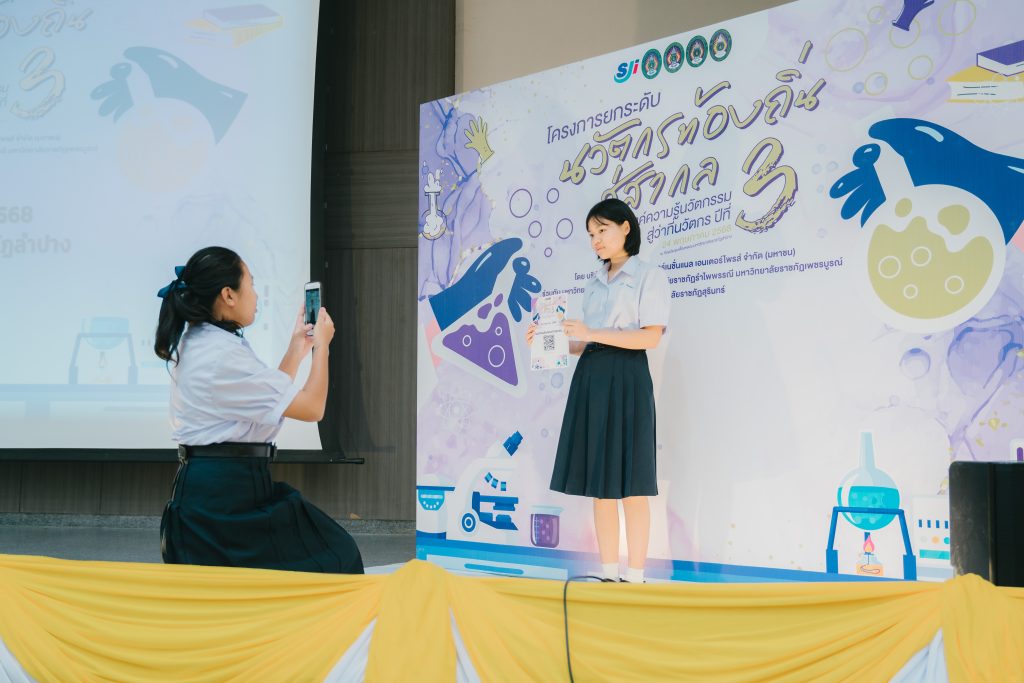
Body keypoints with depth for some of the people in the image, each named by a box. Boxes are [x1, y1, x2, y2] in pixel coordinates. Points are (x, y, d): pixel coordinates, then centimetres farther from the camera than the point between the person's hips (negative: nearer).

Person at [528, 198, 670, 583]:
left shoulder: (649, 276, -1)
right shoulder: (595, 284, 18)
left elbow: (651, 336, -12)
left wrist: (593, 333, -17)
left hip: (626, 380, -7)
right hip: (589, 379, 7)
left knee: (629, 486, -5)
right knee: (599, 485, 6)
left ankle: (635, 579, 0)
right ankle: (608, 576, 11)